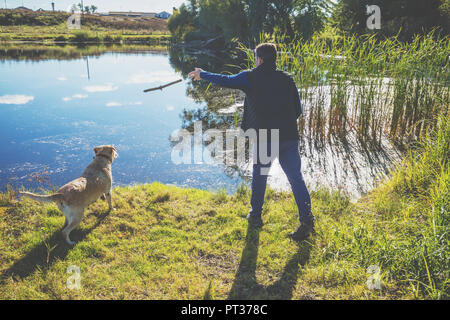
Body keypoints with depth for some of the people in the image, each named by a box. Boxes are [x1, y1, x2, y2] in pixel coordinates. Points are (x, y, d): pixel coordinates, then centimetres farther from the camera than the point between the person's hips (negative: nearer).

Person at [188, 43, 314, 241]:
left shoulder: (251, 77, 0)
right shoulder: (286, 79, 9)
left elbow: (225, 81, 9)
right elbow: (298, 110, 11)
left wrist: (202, 75, 24)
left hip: (265, 137, -2)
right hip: (289, 137, 2)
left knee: (259, 175, 17)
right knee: (296, 177, 5)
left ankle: (256, 216, 30)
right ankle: (306, 220, 0)